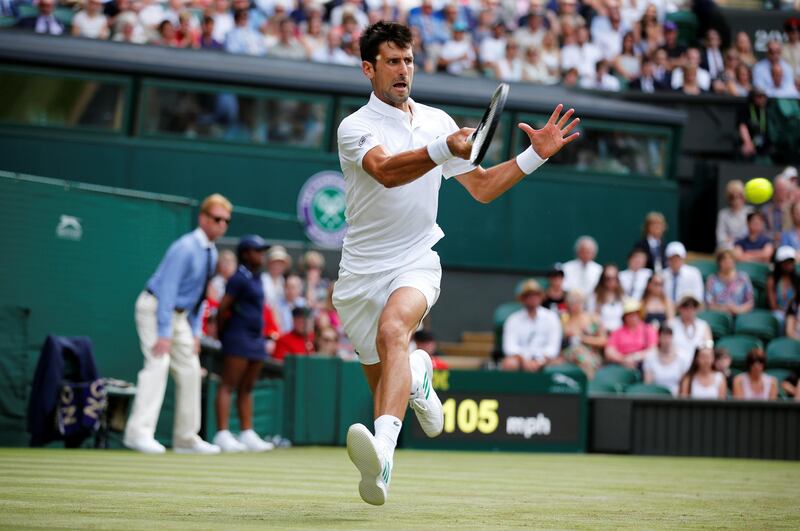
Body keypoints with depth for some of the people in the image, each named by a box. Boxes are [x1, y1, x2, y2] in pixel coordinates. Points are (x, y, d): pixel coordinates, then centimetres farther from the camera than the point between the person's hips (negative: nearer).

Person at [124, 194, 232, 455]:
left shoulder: (211, 254, 7)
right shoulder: (185, 248, -21)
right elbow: (167, 290, -25)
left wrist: (195, 332, 9)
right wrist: (163, 334, -28)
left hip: (178, 313, 9)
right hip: (155, 307, -9)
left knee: (190, 370, 8)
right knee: (158, 363, -22)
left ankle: (186, 438, 15)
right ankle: (139, 432, -29)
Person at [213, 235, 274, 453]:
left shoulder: (256, 278, 16)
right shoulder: (239, 278, -11)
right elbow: (223, 308, -14)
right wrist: (221, 333, -6)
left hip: (256, 339, 9)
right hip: (239, 337, -9)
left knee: (247, 388, 11)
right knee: (228, 385, -9)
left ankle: (247, 434, 14)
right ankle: (222, 434, -14)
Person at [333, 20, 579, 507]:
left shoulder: (438, 121, 7)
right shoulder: (356, 127, -9)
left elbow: (482, 187, 16)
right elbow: (386, 171, -31)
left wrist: (537, 155, 5)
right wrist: (443, 150, -46)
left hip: (416, 263, 0)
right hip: (362, 271, 0)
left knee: (392, 330, -32)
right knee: (382, 380, 8)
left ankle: (382, 454, -52)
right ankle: (418, 374, 49)